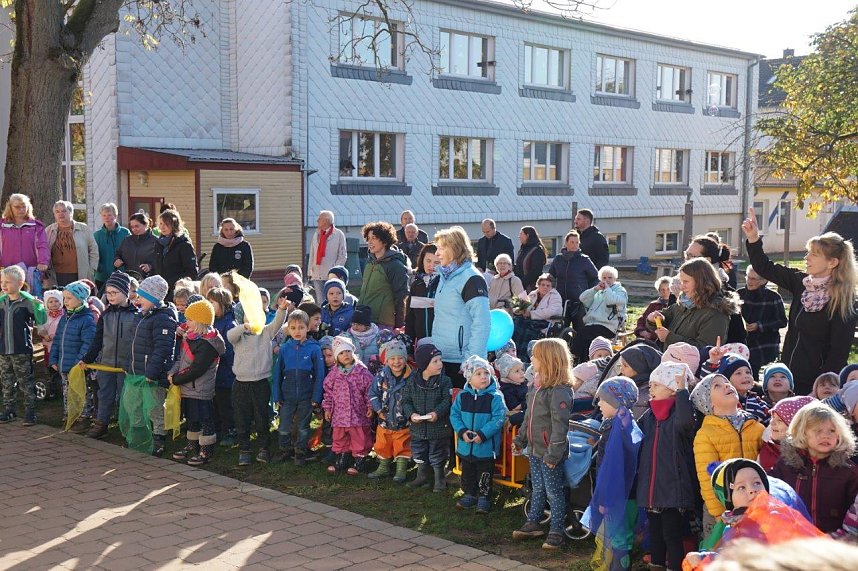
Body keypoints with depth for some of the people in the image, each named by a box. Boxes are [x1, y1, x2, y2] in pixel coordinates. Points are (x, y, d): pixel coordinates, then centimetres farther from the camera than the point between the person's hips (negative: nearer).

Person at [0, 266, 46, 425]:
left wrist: (37, 306, -29)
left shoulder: (27, 301, -10)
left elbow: (41, 321, -14)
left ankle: (30, 412, 10)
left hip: (22, 351, -6)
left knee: (27, 382, 2)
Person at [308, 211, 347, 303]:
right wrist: (310, 273, 8)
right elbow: (312, 254, 15)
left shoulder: (339, 234, 0)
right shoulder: (316, 234, 15)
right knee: (319, 302, 3)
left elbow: (342, 256, -2)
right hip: (316, 275, 5)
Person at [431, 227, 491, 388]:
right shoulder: (445, 276, 14)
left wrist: (473, 360, -21)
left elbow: (482, 322, -18)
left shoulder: (471, 278, -13)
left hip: (461, 361, -8)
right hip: (441, 357, 8)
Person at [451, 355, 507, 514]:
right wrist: (462, 431, -14)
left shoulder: (495, 397, -13)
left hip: (486, 446, -4)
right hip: (465, 445, 4)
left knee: (485, 475, 10)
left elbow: (498, 419, -16)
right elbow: (454, 415, 1)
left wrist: (483, 434, -23)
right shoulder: (462, 396, -3)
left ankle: (484, 497, 25)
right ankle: (469, 494, 37)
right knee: (467, 473, 20)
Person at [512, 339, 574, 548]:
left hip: (549, 452, -9)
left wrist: (553, 453, -25)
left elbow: (560, 424, -24)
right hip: (534, 449, 9)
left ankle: (556, 532, 12)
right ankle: (533, 523, 31)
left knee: (554, 492, 2)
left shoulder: (560, 390, -21)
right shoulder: (537, 386, 10)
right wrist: (520, 440, 19)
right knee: (537, 489, 20)